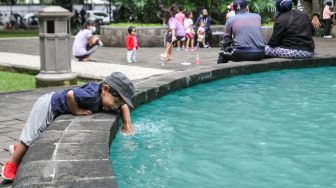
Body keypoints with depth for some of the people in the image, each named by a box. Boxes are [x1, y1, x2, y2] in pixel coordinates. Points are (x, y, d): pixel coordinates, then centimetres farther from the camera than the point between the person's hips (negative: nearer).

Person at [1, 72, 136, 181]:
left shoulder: (106, 99, -13)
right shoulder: (92, 95, -41)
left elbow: (124, 105, 4)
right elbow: (70, 94, -53)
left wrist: (127, 124, -8)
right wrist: (77, 111, -37)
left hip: (56, 109, 9)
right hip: (47, 106, -9)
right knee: (31, 136, -1)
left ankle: (19, 149, 41)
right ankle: (12, 164, 17)